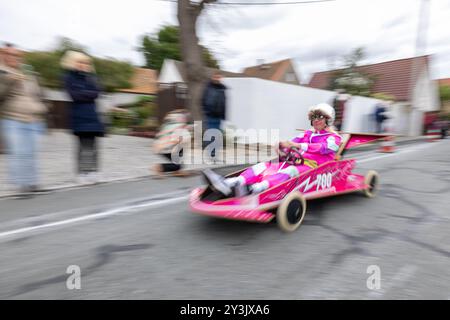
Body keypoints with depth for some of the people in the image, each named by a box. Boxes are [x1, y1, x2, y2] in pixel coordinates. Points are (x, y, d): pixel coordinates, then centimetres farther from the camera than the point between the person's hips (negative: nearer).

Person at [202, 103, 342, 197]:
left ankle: (256, 189, -64)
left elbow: (322, 148, -13)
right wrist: (280, 145, -15)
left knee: (290, 171, -38)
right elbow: (290, 143, 8)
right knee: (265, 166, -18)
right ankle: (228, 184, -41)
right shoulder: (307, 134, 27)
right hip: (296, 163, 5)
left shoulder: (334, 137, 11)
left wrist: (298, 145, -26)